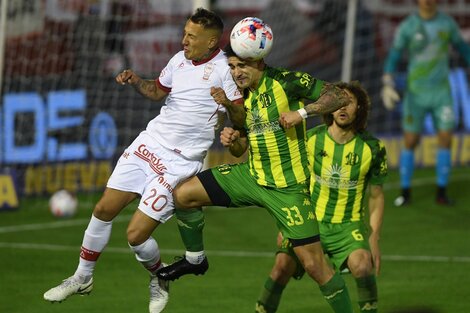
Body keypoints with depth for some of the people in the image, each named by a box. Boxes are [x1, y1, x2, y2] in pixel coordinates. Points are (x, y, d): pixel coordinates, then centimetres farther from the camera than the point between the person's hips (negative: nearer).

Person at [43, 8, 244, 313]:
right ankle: (82, 278, 25)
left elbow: (242, 118, -17)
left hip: (180, 162, -7)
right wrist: (136, 81, 4)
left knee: (136, 235, -9)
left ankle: (159, 280, 21)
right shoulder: (180, 59, 5)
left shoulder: (224, 69, -14)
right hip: (150, 142, 7)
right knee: (103, 210, 6)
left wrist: (228, 104, -38)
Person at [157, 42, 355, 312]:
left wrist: (301, 112, -28)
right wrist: (232, 140, -7)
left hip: (287, 187, -6)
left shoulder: (287, 82, -14)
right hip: (250, 176, 6)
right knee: (183, 195, -2)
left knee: (314, 264, -10)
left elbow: (340, 97, -17)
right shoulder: (243, 96, 7)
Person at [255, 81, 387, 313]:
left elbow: (376, 197, 5)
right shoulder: (311, 139, -2)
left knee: (362, 265, -29)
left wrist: (374, 240, -2)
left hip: (348, 225, -1)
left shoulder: (371, 148, -5)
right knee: (282, 266, -17)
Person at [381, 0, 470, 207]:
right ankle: (405, 193, 14)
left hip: (441, 93, 2)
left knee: (445, 141, -5)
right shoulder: (406, 27, -10)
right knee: (410, 143, -1)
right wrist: (387, 87, -28)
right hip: (416, 94, -2)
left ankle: (441, 193, 8)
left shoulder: (447, 23, -1)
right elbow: (392, 59, -11)